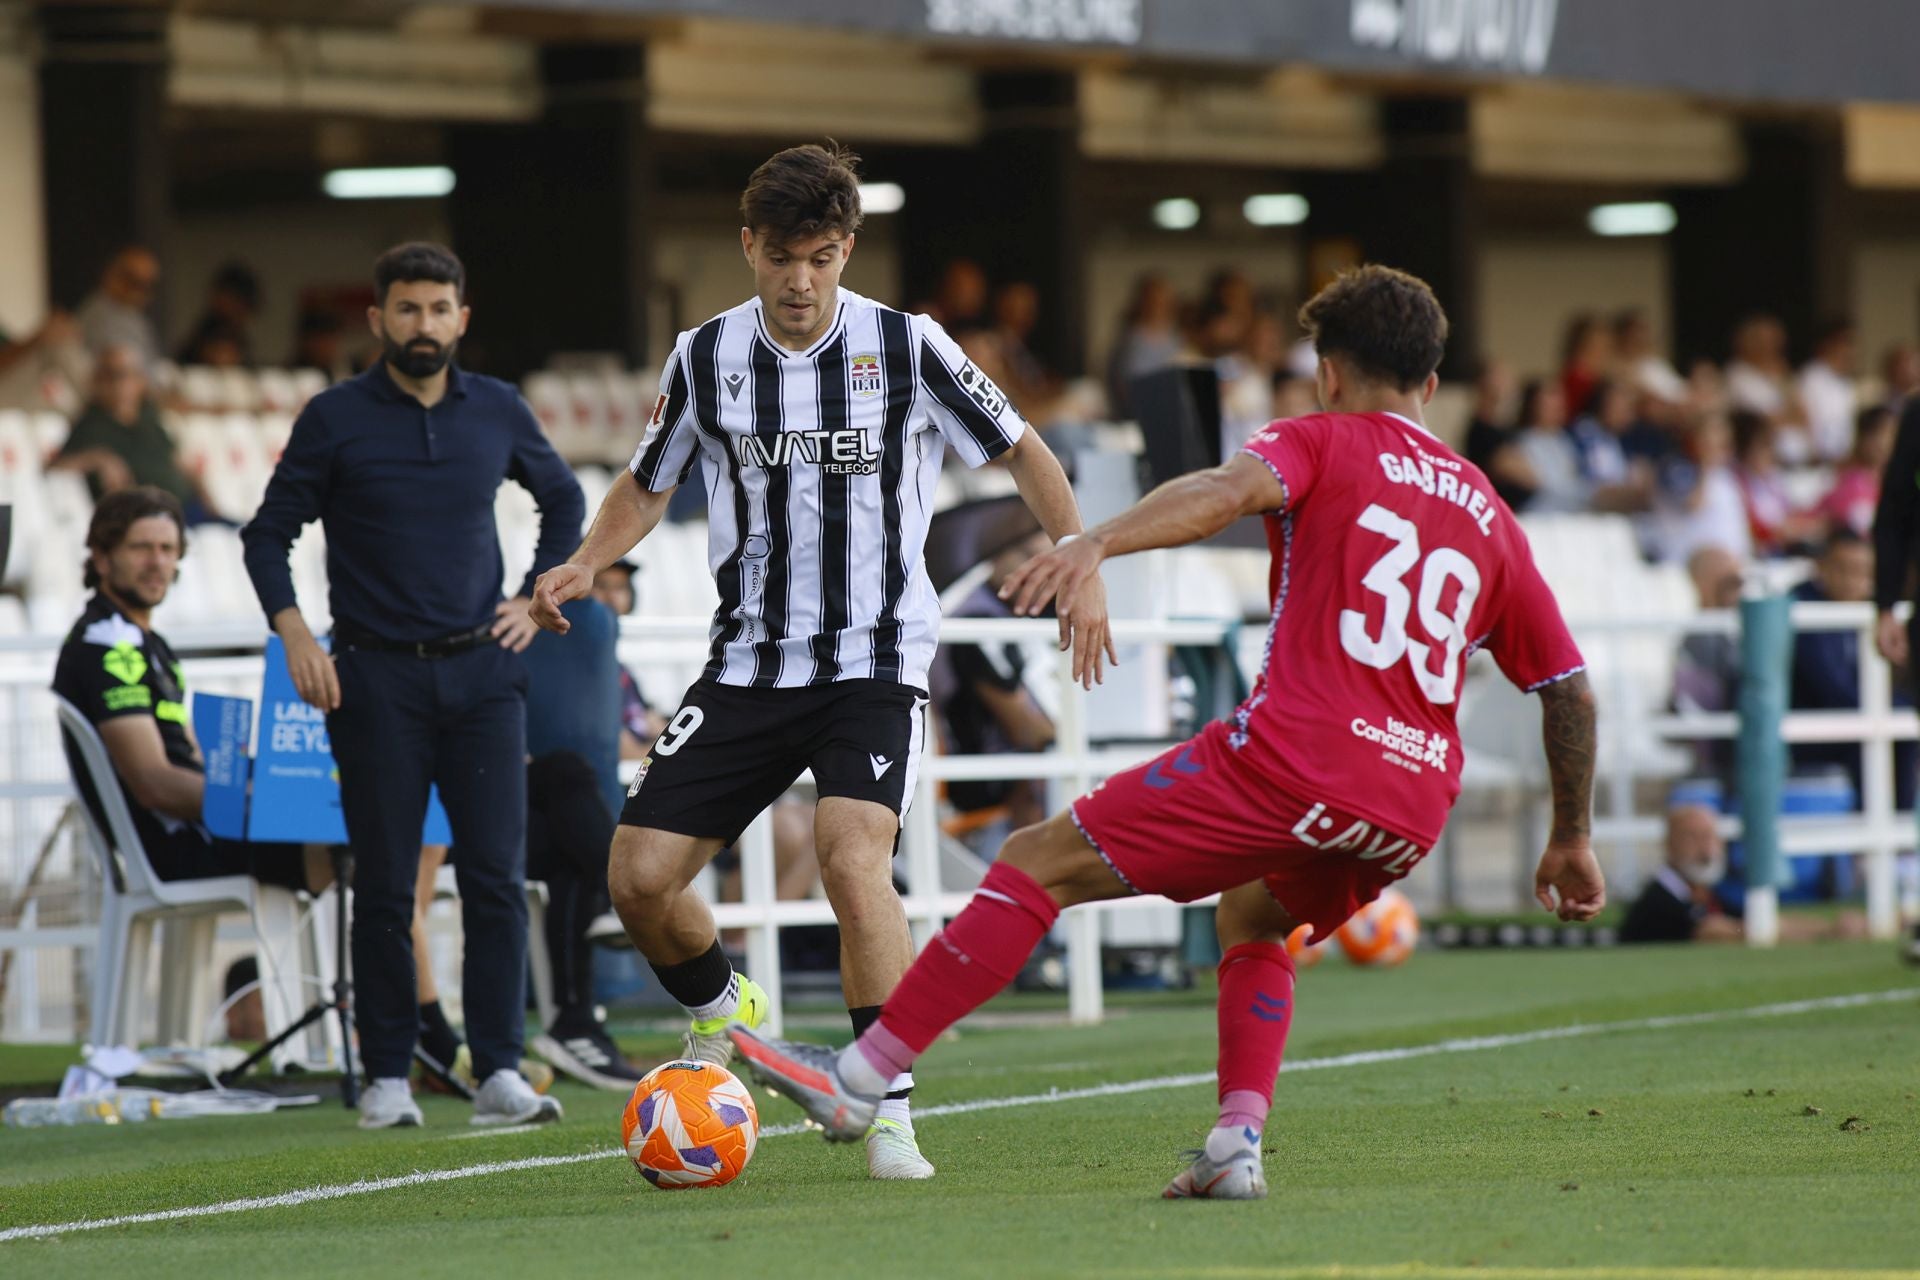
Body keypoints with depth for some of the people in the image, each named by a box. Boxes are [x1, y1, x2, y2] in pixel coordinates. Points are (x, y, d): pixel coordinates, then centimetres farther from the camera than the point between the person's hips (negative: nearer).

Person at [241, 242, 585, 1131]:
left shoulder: (499, 412, 5)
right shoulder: (335, 418, -2)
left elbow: (563, 499, 23)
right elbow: (269, 533, 3)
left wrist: (534, 597, 12)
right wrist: (293, 630, -10)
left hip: (480, 667, 2)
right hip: (375, 677, -2)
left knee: (497, 876, -5)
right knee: (384, 885, 0)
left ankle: (498, 1073, -3)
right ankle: (387, 1077, 8)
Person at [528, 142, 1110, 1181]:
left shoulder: (905, 347, -7)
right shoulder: (705, 357, 0)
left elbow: (1019, 451, 3)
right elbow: (647, 484, 15)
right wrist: (584, 565, -3)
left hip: (875, 657, -4)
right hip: (750, 658, 4)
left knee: (852, 857, -29)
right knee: (639, 877, -5)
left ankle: (890, 1112, -17)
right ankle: (721, 1017, 28)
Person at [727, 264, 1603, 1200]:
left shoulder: (1324, 444, 8)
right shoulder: (1490, 517, 24)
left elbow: (1232, 488, -16)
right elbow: (1569, 688, 24)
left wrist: (1097, 543, -30)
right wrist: (1572, 840, 34)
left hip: (1292, 758, -6)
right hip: (1415, 807, 6)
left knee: (1039, 866, 3)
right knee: (1251, 919, 33)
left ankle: (861, 1076, -1)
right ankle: (1238, 1142, 11)